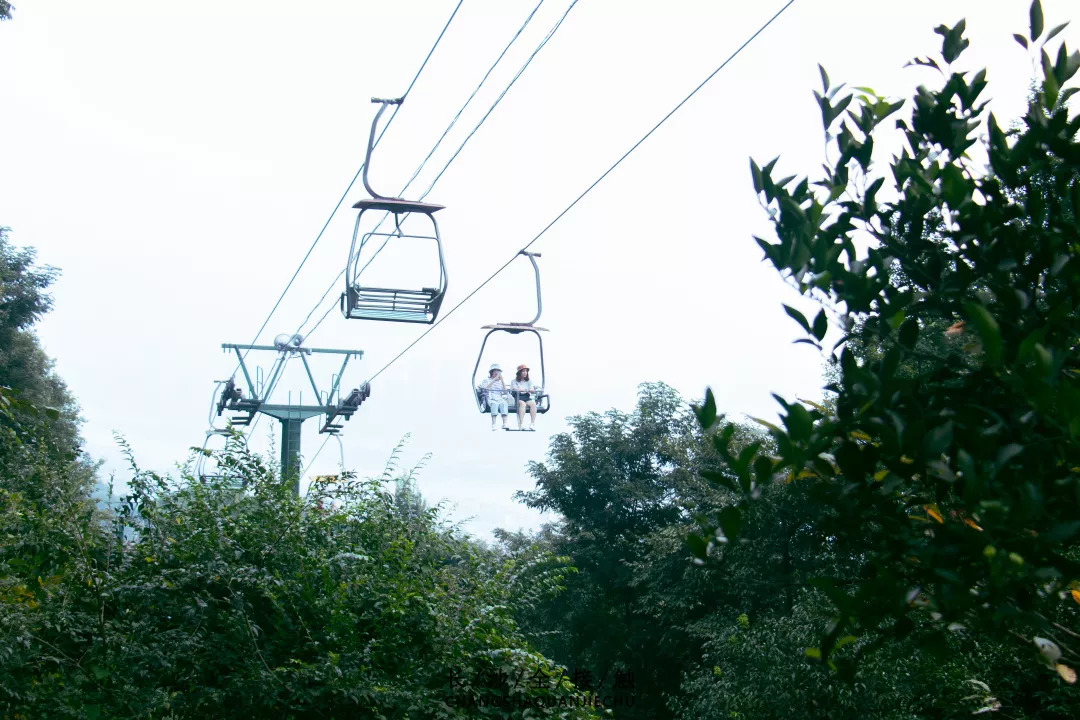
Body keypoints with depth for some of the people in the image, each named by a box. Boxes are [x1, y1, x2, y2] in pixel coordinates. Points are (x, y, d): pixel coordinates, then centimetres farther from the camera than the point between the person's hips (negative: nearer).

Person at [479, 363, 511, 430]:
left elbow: (505, 392, 10)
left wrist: (502, 380, 3)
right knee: (495, 404, -39)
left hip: (500, 399, 3)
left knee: (504, 403, -34)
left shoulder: (500, 381, 26)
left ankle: (505, 424, -46)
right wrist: (494, 379, -9)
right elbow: (486, 388, -5)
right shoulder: (487, 381, 18)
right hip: (491, 399, -2)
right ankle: (493, 424, -46)